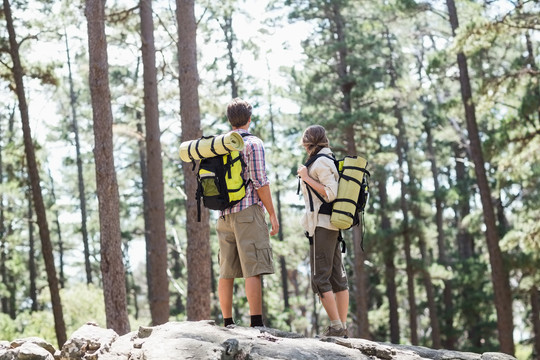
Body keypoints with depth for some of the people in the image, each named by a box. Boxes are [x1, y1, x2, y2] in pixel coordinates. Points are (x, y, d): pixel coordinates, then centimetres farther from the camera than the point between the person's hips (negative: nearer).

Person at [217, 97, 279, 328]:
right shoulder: (253, 144, -4)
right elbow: (260, 182, -10)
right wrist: (272, 214, -6)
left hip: (224, 214, 7)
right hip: (248, 211, -7)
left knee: (227, 272, 7)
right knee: (253, 270, -10)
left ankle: (227, 323, 8)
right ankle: (256, 322, -16)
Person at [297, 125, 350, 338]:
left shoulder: (320, 162, -11)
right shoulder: (331, 161, 17)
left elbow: (330, 193, -18)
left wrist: (306, 177, -12)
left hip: (321, 224, -10)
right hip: (332, 224, 10)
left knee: (320, 278, -9)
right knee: (337, 277, 6)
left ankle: (336, 326, -14)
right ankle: (343, 327, 7)